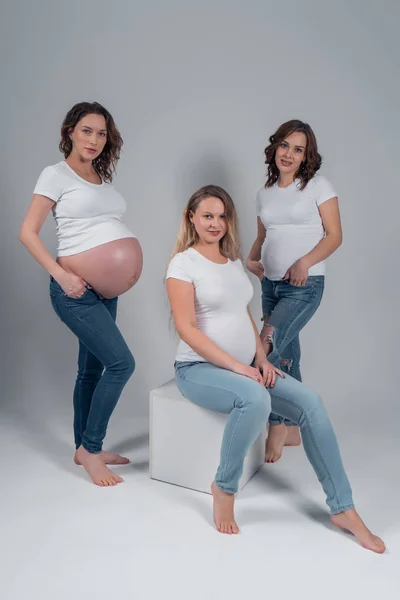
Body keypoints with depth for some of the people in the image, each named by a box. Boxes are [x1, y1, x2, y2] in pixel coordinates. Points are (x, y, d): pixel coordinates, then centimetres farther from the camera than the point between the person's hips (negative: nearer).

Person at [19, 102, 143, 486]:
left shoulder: (103, 178, 15)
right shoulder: (56, 174, -5)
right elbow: (28, 232, -9)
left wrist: (129, 264, 3)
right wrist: (60, 275, -19)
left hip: (106, 290, 7)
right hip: (75, 290, -7)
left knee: (92, 369, 13)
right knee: (121, 362, -13)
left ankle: (85, 449, 27)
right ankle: (90, 448, 5)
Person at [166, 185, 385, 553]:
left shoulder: (234, 262, 14)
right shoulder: (183, 263, -8)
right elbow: (186, 328, -15)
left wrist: (261, 359, 1)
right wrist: (237, 366, -20)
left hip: (246, 365, 7)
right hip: (200, 368, -6)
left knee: (310, 403, -13)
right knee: (254, 399, -36)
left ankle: (343, 509, -4)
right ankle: (225, 488, -11)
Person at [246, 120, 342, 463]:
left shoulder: (318, 186, -3)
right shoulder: (265, 193, 12)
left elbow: (335, 236, -6)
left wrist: (305, 262, -20)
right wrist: (251, 260, -3)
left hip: (305, 284, -6)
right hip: (270, 283, 6)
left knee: (267, 349, -18)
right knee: (285, 356, 11)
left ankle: (277, 426, -1)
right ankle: (291, 430, 23)